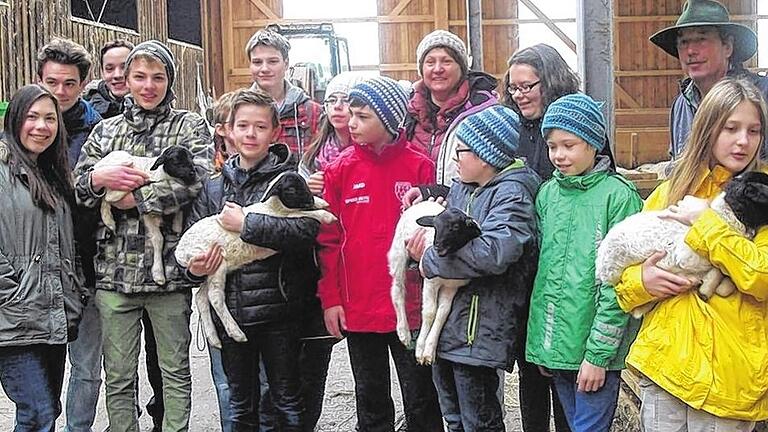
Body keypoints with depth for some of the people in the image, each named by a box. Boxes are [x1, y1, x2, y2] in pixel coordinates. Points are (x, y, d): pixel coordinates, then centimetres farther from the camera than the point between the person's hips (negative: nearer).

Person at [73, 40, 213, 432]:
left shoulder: (189, 126, 4)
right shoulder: (105, 130, 14)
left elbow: (194, 181, -13)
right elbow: (76, 188, 8)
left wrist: (133, 197, -12)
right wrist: (99, 178, -14)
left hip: (168, 268, -3)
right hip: (114, 269, 3)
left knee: (175, 372, 8)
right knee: (118, 377, 10)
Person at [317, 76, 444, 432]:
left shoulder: (419, 167, -4)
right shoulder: (341, 169, 1)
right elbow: (329, 239, 2)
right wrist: (330, 298, -1)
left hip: (410, 307, -2)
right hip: (358, 308, 2)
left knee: (420, 399, 10)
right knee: (371, 402, 15)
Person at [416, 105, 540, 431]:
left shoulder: (511, 193, -13)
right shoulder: (460, 189, 13)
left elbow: (494, 252, -28)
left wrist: (430, 261, -17)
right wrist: (419, 248, 1)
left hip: (479, 329, -8)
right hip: (444, 324, 8)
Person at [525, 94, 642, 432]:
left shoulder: (618, 195, -11)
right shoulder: (547, 193, 6)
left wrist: (598, 353, -14)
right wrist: (542, 342, 10)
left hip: (596, 346, -5)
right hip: (554, 342, 5)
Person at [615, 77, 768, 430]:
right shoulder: (670, 192, 9)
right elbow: (620, 268, 14)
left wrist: (705, 223, -14)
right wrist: (640, 280, -8)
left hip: (729, 372, -2)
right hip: (662, 360, 2)